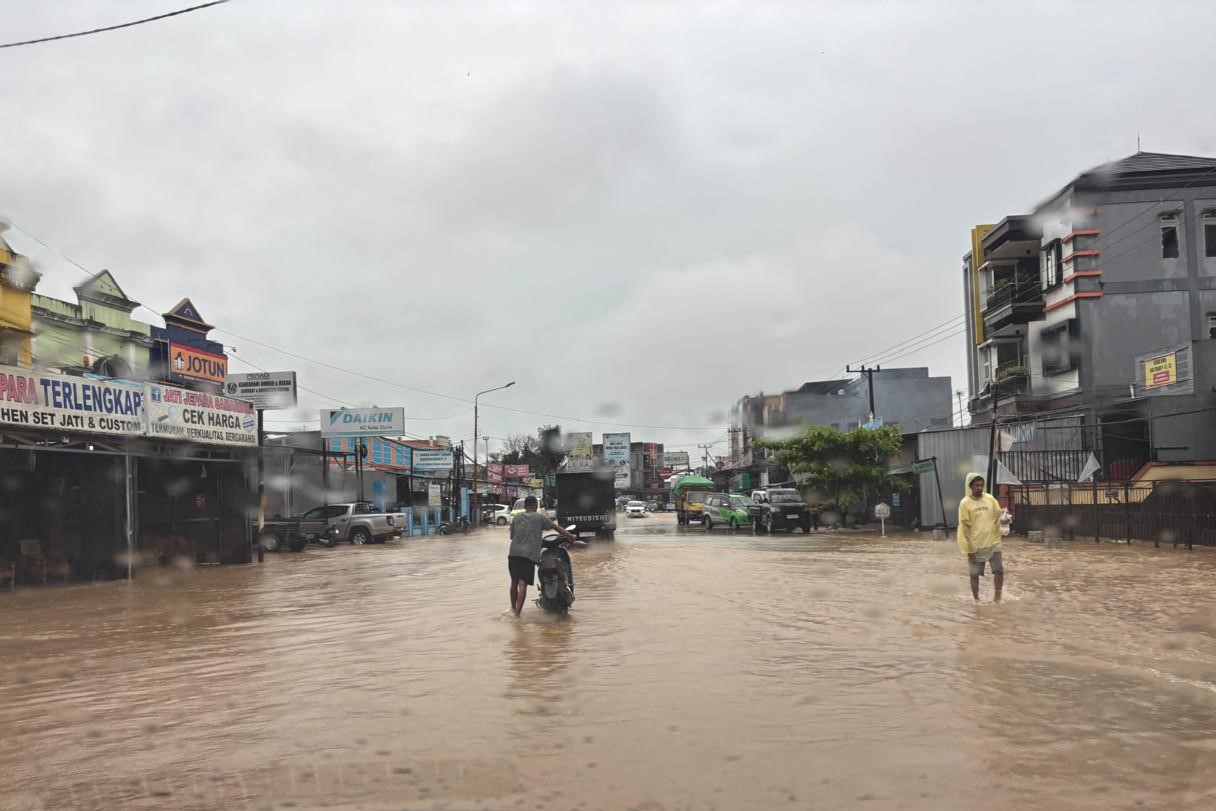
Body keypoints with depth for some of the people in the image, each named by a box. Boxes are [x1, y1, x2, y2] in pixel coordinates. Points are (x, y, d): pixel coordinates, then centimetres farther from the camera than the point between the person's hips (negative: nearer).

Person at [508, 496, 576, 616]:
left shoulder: (517, 517, 16)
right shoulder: (540, 517, 6)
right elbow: (556, 528, 8)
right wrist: (571, 536, 18)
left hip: (513, 553, 4)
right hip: (529, 555, -4)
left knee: (514, 582, 16)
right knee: (523, 584, -8)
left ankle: (513, 608, 27)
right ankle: (518, 611, -16)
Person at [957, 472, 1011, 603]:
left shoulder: (990, 498, 3)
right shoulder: (965, 503, -8)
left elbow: (998, 514, 10)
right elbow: (964, 527, -8)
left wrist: (1004, 518, -16)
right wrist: (969, 549, -11)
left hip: (993, 543, 3)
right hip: (975, 546, -3)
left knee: (999, 570, 1)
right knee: (975, 574, 6)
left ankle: (997, 598, 18)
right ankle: (976, 600, 19)